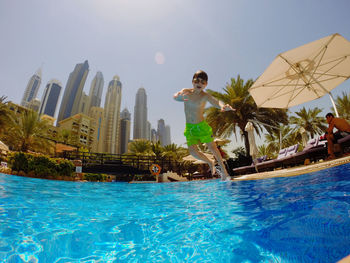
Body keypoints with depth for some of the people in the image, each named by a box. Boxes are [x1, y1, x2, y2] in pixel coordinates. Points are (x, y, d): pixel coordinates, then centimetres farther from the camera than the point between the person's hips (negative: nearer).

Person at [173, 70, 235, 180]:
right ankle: (210, 163, 23)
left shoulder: (205, 96, -13)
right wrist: (180, 96, -47)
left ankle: (224, 172, 20)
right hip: (189, 127, 3)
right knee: (192, 151, -6)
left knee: (212, 148, 1)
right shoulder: (186, 91, -3)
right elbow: (175, 96, -21)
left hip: (202, 126, -3)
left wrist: (223, 106, -56)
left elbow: (215, 102, -32)